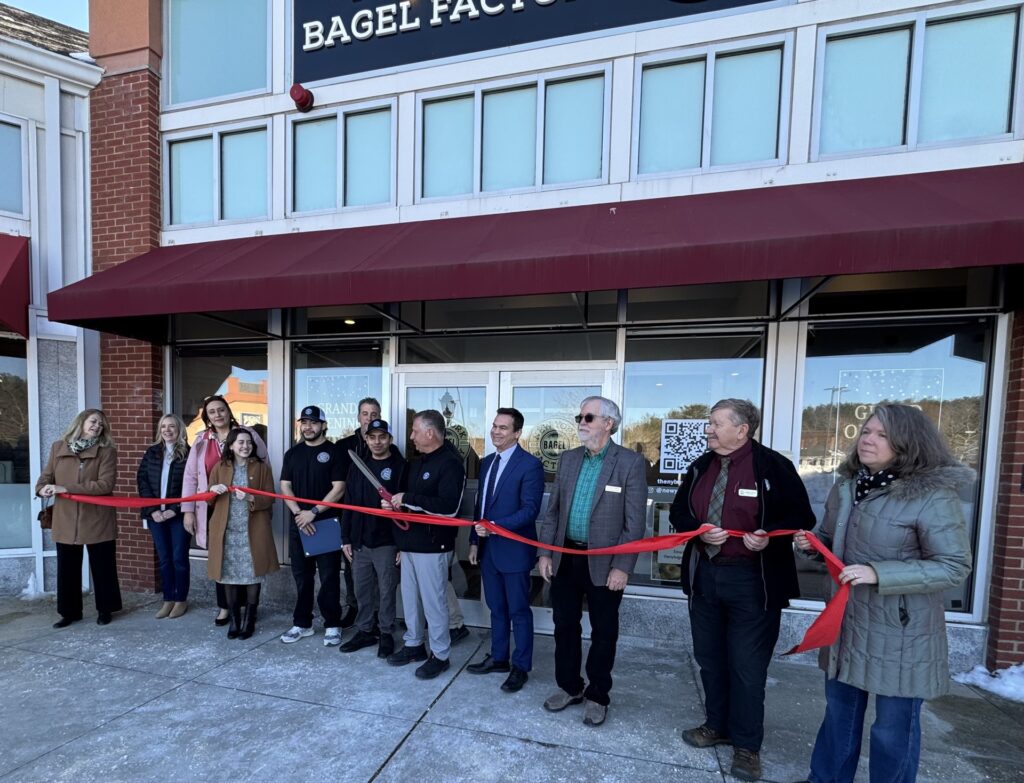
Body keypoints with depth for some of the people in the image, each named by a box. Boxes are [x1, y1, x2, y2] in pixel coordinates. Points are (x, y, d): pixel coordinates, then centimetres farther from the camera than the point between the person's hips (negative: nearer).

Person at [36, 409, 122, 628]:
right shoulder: (58, 447, 5)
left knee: (102, 566, 8)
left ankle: (104, 609, 23)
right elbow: (46, 475, 9)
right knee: (67, 568, 13)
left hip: (97, 520, -3)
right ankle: (70, 612, 29)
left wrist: (66, 488, -20)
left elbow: (105, 484, -16)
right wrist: (42, 487, -14)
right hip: (65, 520, 3)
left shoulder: (107, 451, -7)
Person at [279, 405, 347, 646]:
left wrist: (314, 512, -16)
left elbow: (339, 488, -11)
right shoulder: (293, 453, 10)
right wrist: (298, 513, -9)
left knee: (329, 577, 2)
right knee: (301, 576, 14)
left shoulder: (334, 452, -5)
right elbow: (285, 486, 5)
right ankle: (302, 623, 27)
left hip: (327, 523, -4)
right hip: (298, 523, 4)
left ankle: (332, 625, 14)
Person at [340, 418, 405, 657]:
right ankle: (365, 631, 31)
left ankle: (386, 634, 23)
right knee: (362, 590, 15)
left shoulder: (400, 466, -8)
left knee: (386, 591, 7)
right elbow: (349, 505, 11)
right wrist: (346, 538, 7)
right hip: (360, 542, 5)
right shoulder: (357, 467, 8)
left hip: (387, 543, -5)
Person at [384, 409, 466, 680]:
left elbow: (449, 507, -27)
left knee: (433, 601, 4)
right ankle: (413, 644, 37)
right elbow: (406, 494, 22)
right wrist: (393, 502, -1)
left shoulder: (451, 463, -17)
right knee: (410, 597, 19)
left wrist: (408, 499, -24)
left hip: (431, 545, -9)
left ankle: (440, 655, 21)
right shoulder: (417, 462, 12)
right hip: (409, 542, 9)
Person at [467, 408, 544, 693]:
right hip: (488, 549, 7)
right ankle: (498, 657, 37)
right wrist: (475, 541, 11)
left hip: (514, 550, -7)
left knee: (518, 611, 9)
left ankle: (520, 667, 26)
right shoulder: (487, 462, 8)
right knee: (496, 608, 20)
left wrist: (495, 527, -26)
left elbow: (530, 509, -21)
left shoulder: (530, 464, -15)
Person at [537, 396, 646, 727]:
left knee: (603, 632, 13)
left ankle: (597, 695, 34)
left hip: (604, 563, -4)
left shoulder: (631, 462, -10)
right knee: (565, 626, 17)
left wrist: (623, 566, -13)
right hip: (565, 558, 5)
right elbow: (552, 511, 8)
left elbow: (635, 522, -10)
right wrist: (545, 553, 4)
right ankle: (569, 687, 38)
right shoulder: (568, 459, 5)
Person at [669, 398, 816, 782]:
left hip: (752, 579, -5)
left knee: (747, 665, 7)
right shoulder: (700, 467, 6)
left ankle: (746, 745, 27)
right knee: (709, 657, 18)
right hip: (704, 574, 6)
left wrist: (770, 536, -23)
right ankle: (717, 725, 38)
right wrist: (699, 531, -10)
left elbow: (801, 516, -6)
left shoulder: (773, 466, -11)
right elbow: (679, 513, 10)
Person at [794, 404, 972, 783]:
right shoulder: (846, 486, 3)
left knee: (893, 727, 13)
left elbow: (954, 566, -17)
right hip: (845, 621, 6)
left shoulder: (933, 495, -17)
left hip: (901, 632, -6)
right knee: (839, 711, 22)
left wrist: (878, 574, -27)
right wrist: (811, 542, -7)